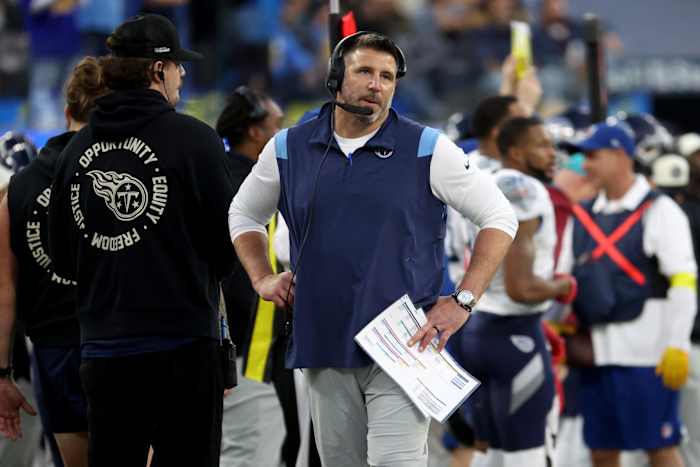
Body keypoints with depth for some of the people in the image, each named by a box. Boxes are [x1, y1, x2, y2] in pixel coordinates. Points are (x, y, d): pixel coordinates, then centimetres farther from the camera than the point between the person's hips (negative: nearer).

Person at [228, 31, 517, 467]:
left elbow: (499, 217, 2)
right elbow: (243, 215, 26)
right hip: (325, 348, 4)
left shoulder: (427, 150, -2)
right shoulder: (289, 149, 8)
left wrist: (463, 301, -5)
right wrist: (263, 279, 10)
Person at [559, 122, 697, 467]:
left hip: (645, 351, -6)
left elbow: (683, 283, -11)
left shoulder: (659, 212, -5)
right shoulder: (582, 217, 15)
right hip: (595, 351, 7)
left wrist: (677, 347, -17)